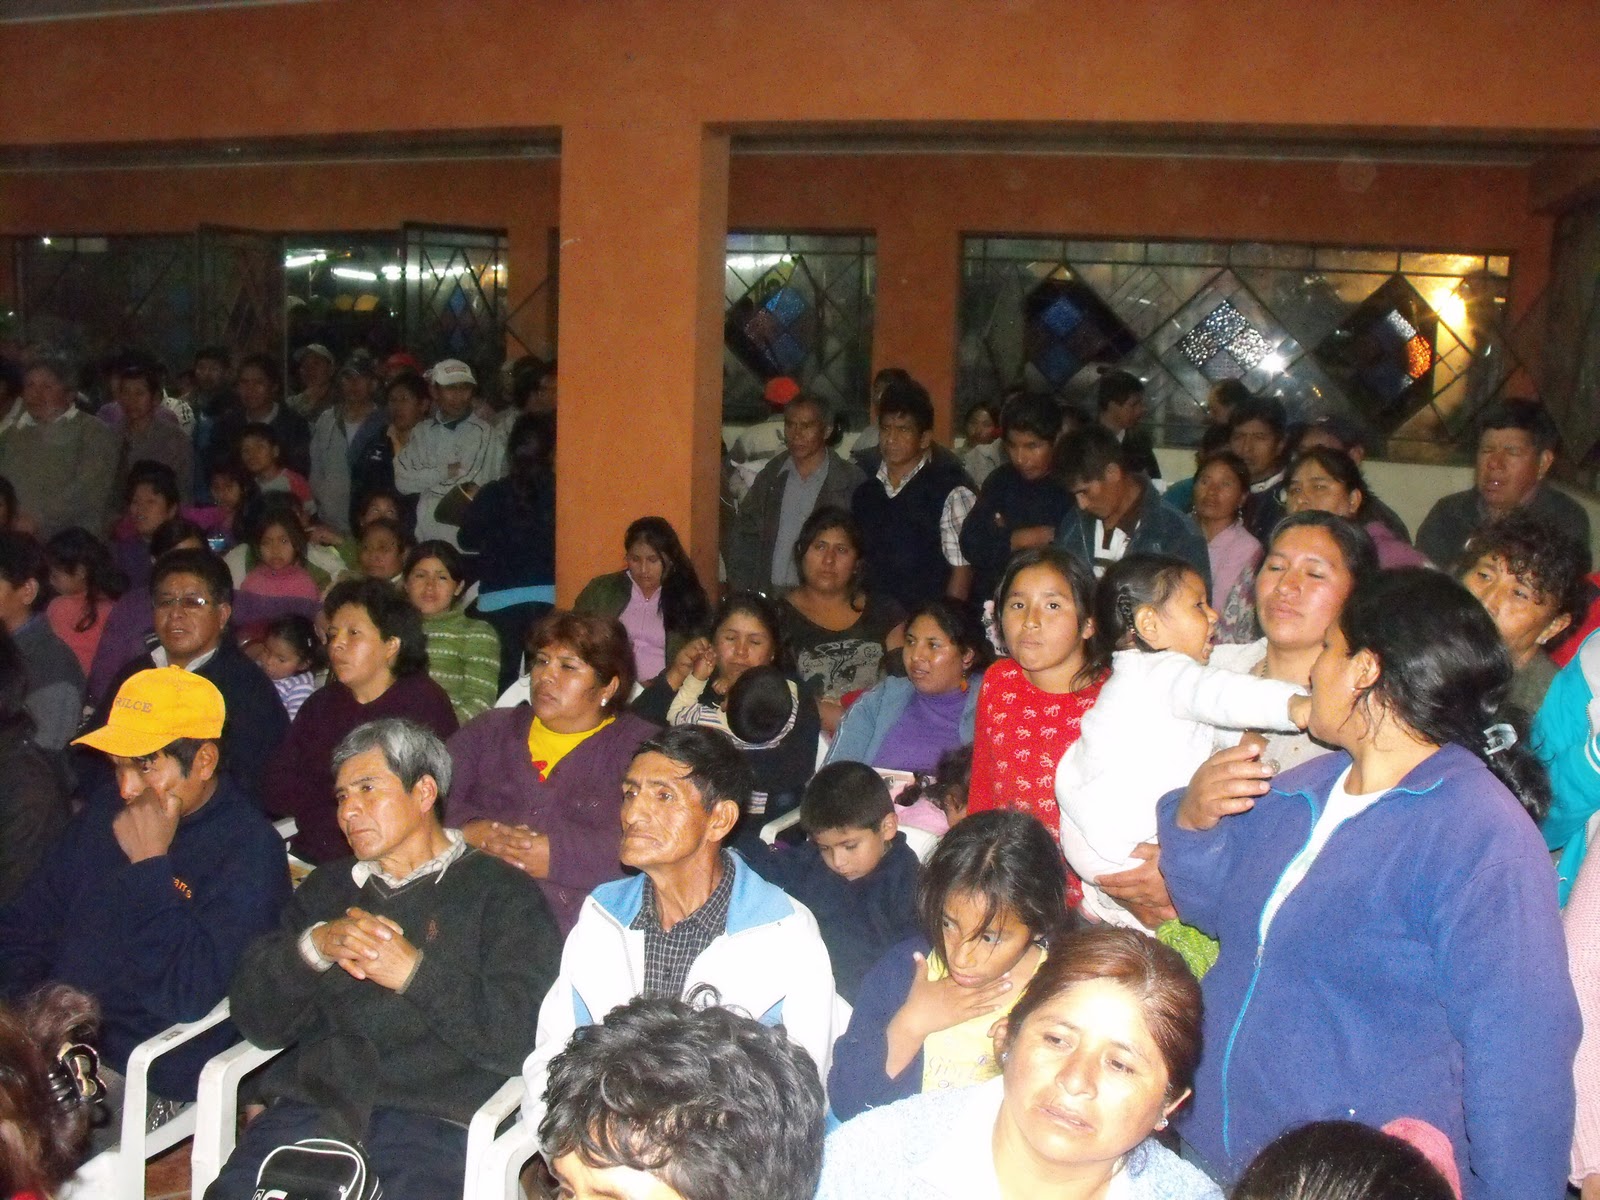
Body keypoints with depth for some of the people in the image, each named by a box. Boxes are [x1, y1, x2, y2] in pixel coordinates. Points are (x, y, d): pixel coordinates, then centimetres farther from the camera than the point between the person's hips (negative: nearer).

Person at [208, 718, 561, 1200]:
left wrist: (415, 971, -11)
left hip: (434, 1119, -2)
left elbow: (517, 1036, -4)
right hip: (312, 1103, 3)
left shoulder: (501, 893, 9)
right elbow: (255, 1019, 14)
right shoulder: (326, 887, 24)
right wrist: (314, 947, -4)